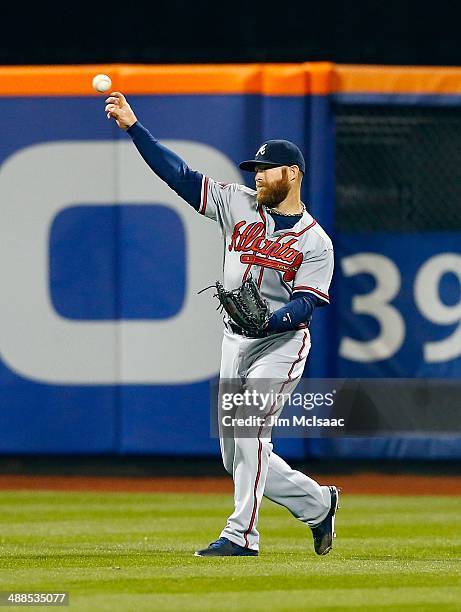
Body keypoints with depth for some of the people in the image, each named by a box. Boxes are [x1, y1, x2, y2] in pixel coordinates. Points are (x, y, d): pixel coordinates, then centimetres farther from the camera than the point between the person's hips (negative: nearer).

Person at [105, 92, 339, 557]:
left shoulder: (315, 242, -4)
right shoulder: (238, 204, 7)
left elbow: (306, 304, -14)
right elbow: (180, 174, 2)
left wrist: (269, 319, -33)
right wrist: (132, 127, -5)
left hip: (281, 343, -6)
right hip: (235, 343, 6)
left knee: (248, 426, -23)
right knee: (239, 458, 6)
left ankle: (241, 534, -20)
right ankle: (317, 504, 25)